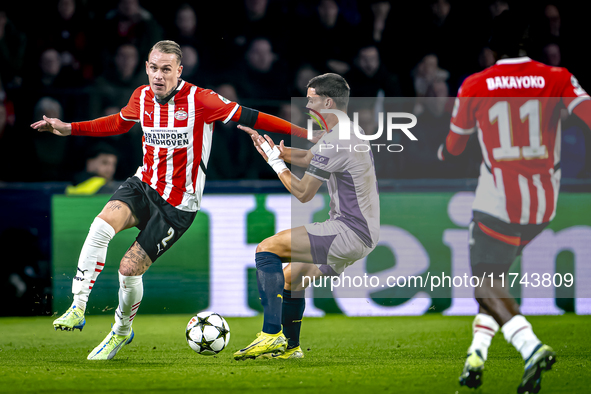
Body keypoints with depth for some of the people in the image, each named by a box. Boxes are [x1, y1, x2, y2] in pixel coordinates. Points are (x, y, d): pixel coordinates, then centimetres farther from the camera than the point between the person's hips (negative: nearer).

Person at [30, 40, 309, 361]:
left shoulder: (200, 100, -16)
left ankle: (122, 329, 22)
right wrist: (68, 128, 19)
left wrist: (304, 132, -18)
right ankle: (77, 309, -21)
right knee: (102, 226, -26)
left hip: (178, 205, -4)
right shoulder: (142, 97, 1)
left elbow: (246, 117, -14)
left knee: (129, 268, -9)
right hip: (144, 185, 4)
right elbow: (118, 123, 22)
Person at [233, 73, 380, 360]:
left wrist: (276, 163, 1)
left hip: (350, 233, -10)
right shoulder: (351, 133, 16)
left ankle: (272, 334, -21)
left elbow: (303, 193, -13)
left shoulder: (334, 141, -17)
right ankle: (290, 347, 32)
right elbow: (307, 158, 29)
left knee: (267, 249, -15)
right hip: (364, 233, 10)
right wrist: (269, 145, 20)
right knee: (291, 278, 22)